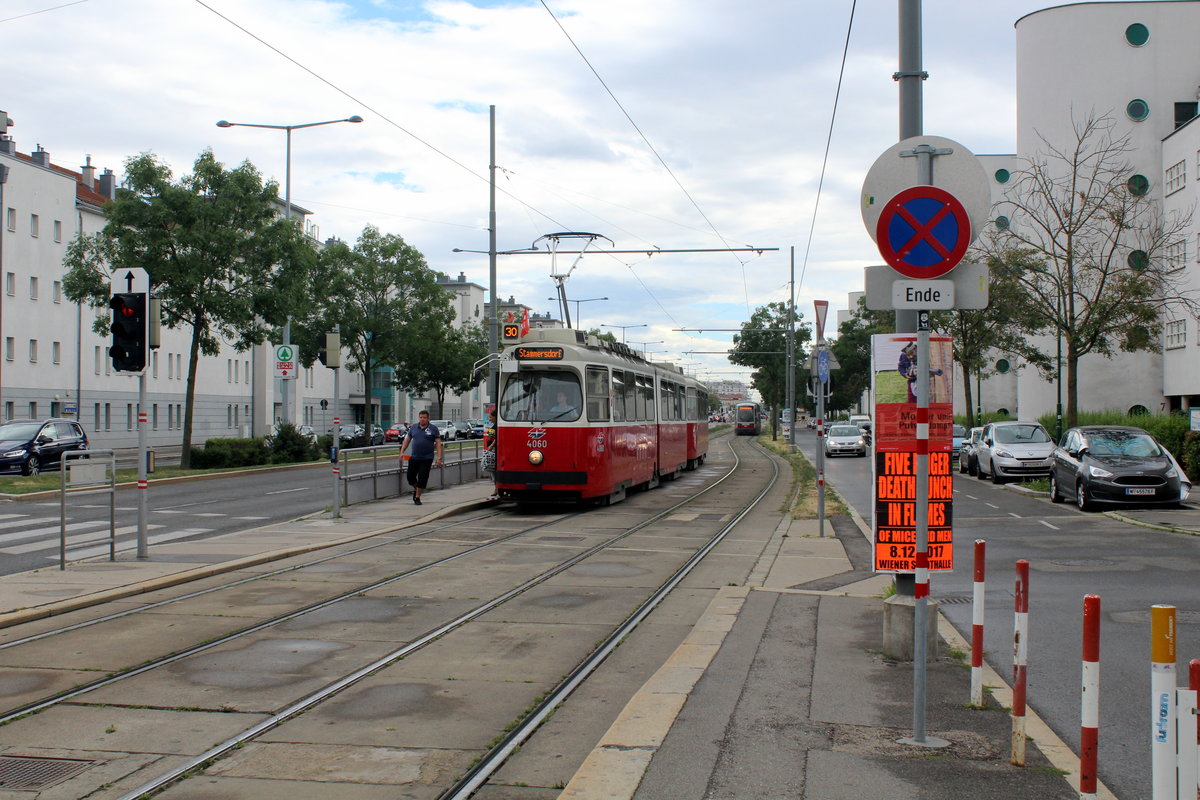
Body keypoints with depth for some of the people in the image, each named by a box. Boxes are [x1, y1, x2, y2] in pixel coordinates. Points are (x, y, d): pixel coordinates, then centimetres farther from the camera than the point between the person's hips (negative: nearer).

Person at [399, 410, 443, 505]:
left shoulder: (433, 429, -2)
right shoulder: (413, 428, 7)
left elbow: (438, 443, -3)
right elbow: (407, 440, 14)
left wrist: (439, 458, -11)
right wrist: (402, 452, 3)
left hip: (427, 459, -3)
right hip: (414, 458, 3)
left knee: (422, 479, -3)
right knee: (410, 477, 7)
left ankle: (417, 497, 11)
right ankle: (416, 489, 36)